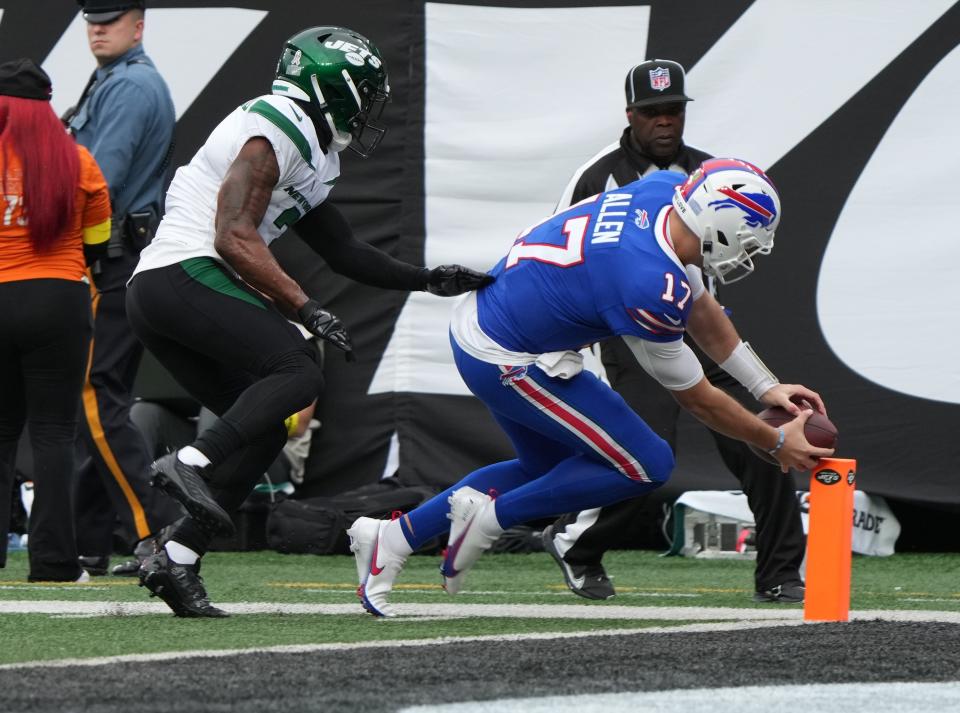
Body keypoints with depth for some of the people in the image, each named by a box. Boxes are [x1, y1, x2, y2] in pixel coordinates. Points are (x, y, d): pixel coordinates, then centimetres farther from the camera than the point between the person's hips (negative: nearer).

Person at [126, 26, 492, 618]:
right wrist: (307, 309, -17)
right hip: (187, 276, -10)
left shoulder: (308, 152, 23)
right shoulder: (275, 131, -9)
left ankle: (178, 562, 1)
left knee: (262, 429, 8)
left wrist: (427, 279, 23)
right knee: (297, 372, -17)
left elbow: (344, 251, 30)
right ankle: (190, 463, -29)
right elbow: (234, 238, -17)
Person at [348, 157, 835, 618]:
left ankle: (392, 538, 24)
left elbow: (700, 312, 10)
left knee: (546, 468, 26)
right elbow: (695, 398, -13)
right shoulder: (652, 286, -29)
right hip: (507, 362, -9)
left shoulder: (664, 190, -6)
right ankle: (490, 517, 3)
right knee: (647, 466, -3)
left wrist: (765, 386, 11)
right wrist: (777, 443, -2)